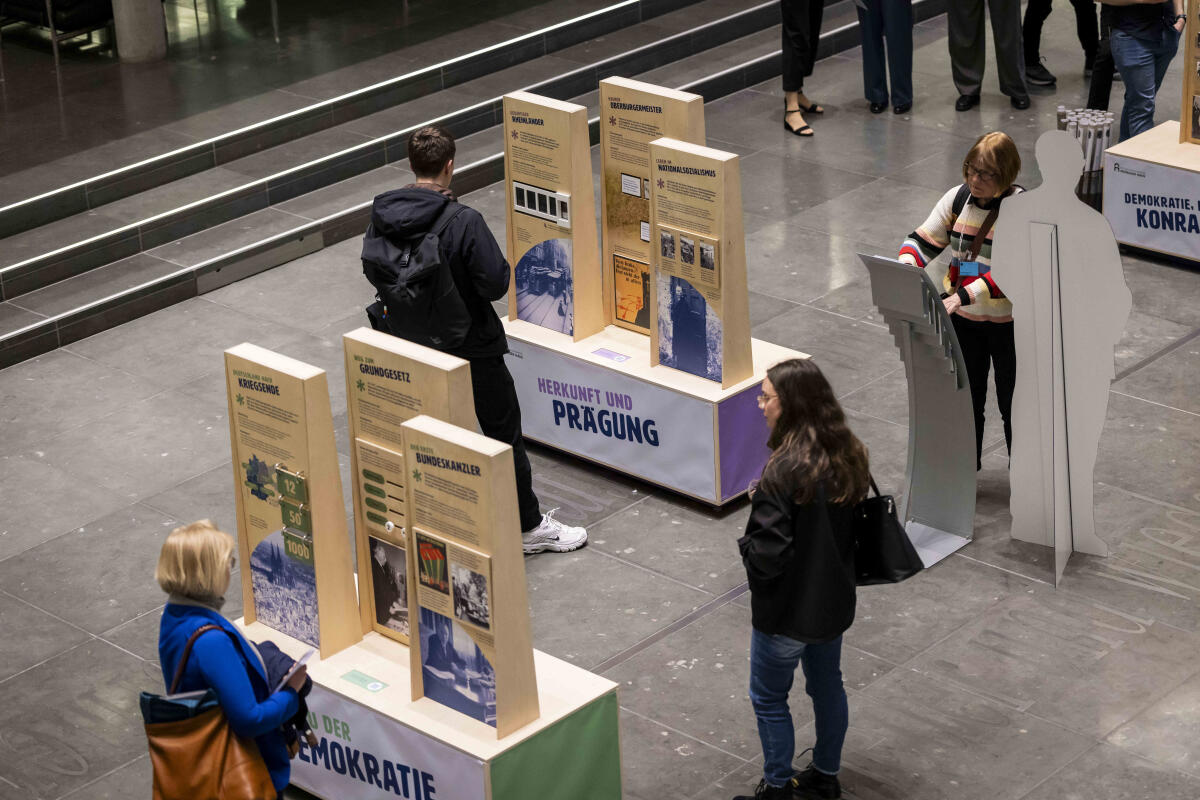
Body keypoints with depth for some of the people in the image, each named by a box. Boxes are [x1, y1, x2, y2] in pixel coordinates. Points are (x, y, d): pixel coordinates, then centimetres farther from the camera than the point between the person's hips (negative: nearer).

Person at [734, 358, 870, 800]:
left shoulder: (784, 472, -29)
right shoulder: (849, 455, -6)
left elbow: (767, 556, -29)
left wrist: (745, 543, -9)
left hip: (787, 613, -7)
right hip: (835, 600, 7)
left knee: (769, 698, 12)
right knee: (827, 684, 24)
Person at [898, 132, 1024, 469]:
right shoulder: (958, 198, -3)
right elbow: (923, 240, 1)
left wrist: (962, 296, -38)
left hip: (1009, 322, -5)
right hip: (962, 319, 5)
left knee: (1013, 402, 10)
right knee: (965, 397, 18)